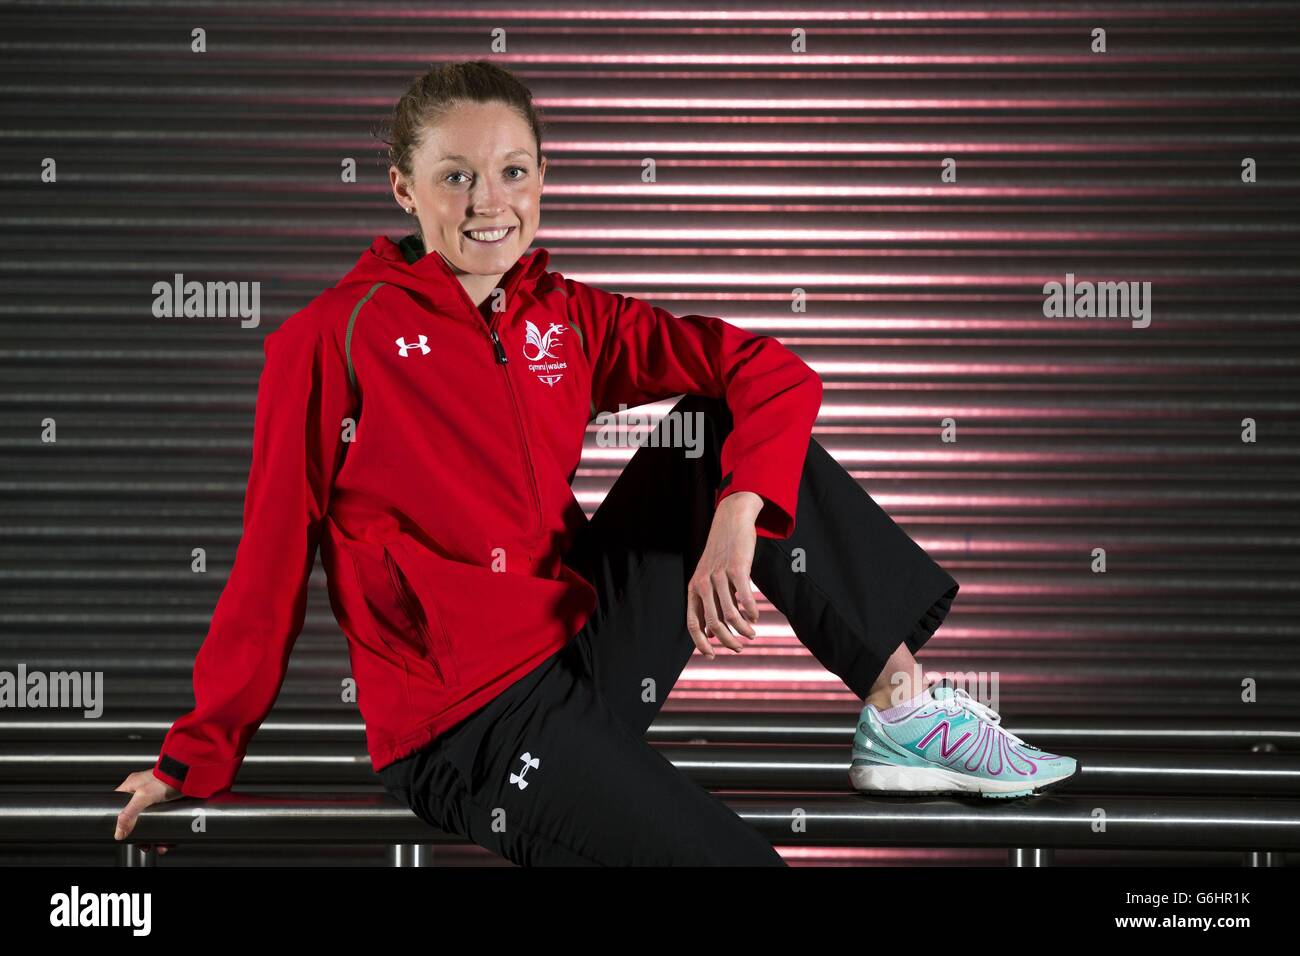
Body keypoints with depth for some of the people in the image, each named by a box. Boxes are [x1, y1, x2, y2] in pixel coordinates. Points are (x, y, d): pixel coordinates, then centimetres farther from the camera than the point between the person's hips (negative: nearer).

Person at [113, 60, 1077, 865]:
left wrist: (734, 518, -17)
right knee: (731, 856, -28)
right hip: (467, 722, -7)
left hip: (584, 640, 7)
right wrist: (200, 754, -2)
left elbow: (773, 372, 0)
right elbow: (273, 556, -5)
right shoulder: (331, 340, -8)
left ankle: (903, 710, 0)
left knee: (725, 432, -3)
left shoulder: (566, 319, 6)